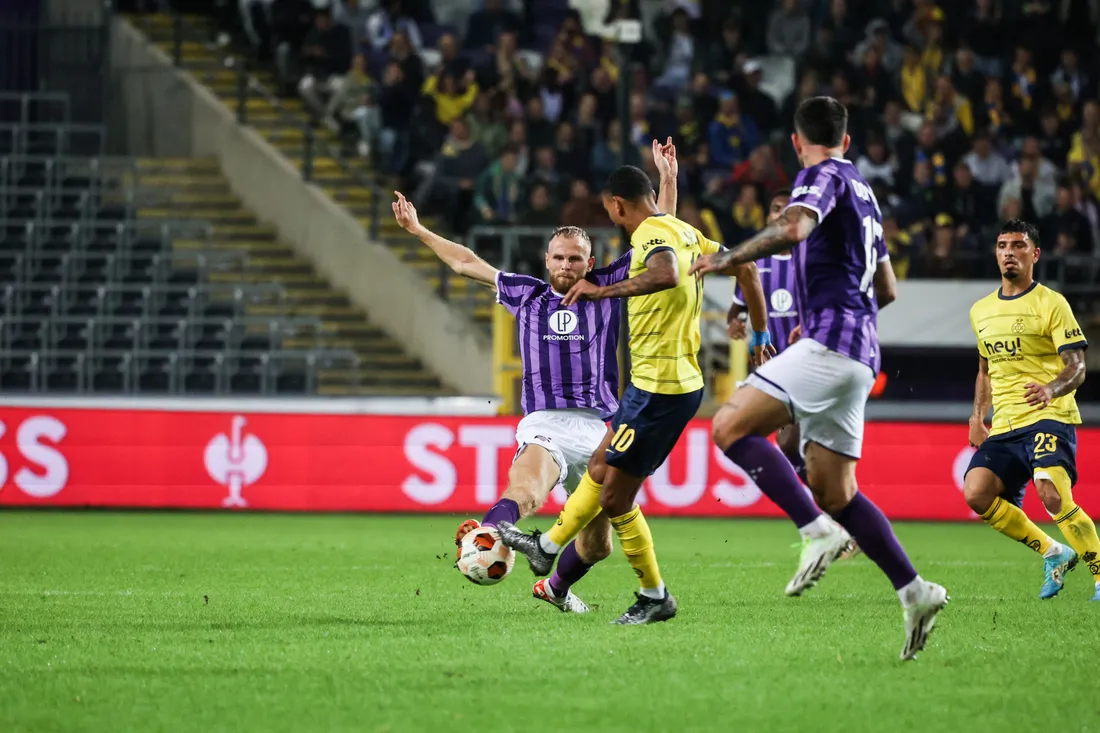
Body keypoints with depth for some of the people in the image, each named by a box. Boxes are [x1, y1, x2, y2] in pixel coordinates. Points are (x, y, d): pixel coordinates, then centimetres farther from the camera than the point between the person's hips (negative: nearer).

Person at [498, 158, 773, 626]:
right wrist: (760, 334, 26)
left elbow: (667, 275, -39)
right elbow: (745, 268, 19)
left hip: (659, 388, -10)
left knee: (615, 499, -1)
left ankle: (655, 597, 7)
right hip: (681, 381, 10)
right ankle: (548, 547, 37)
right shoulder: (685, 232, 13)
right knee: (600, 468, 23)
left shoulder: (652, 234, -16)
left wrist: (603, 291, -35)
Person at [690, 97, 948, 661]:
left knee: (731, 427, -15)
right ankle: (914, 592, 1)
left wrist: (728, 259, -14)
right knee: (833, 491, 8)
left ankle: (819, 534, -24)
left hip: (829, 342, -9)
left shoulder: (823, 176, -2)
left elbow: (794, 228, -24)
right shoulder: (862, 190, 26)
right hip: (858, 354, 9)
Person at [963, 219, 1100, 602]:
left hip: (1048, 417, -6)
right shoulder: (981, 311, 18)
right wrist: (977, 416, 16)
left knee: (1052, 495, -28)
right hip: (1004, 427, 7)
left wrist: (1051, 388, -29)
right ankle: (1053, 553, 5)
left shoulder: (1051, 303, -2)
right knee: (976, 493, -14)